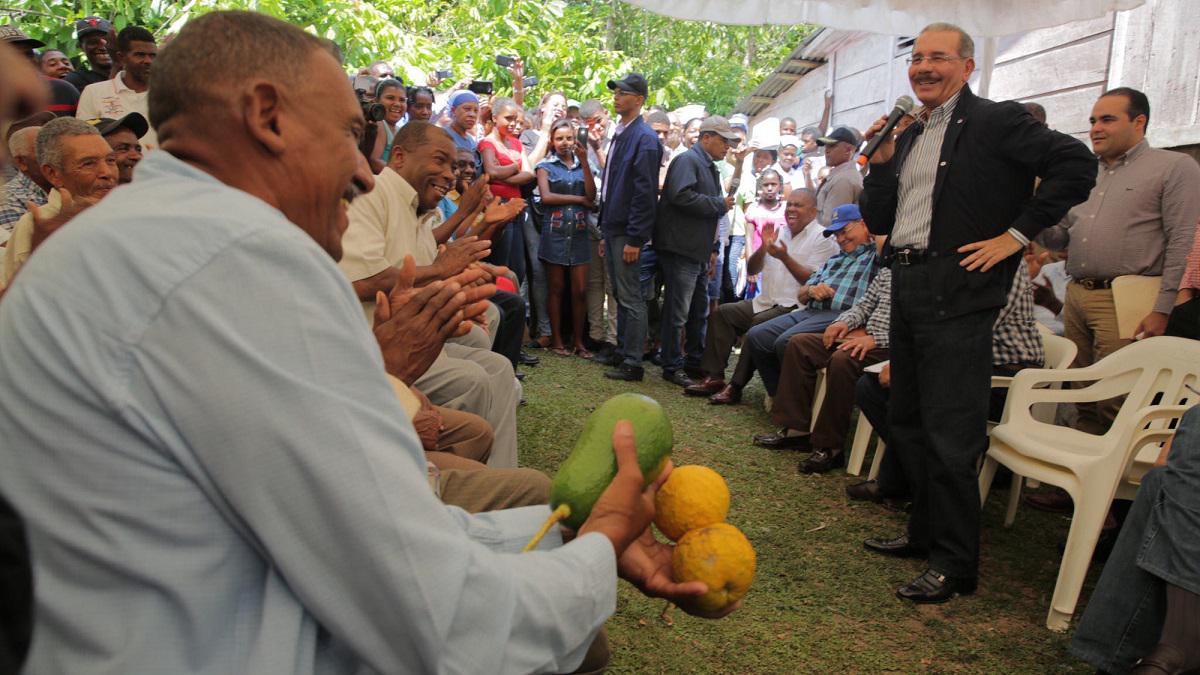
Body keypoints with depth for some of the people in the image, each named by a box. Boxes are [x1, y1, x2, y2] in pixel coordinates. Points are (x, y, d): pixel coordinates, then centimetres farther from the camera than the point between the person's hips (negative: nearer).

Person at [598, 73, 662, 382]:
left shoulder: (644, 138, -13)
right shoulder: (620, 134, 15)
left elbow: (644, 192, -18)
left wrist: (634, 239, -20)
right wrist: (606, 231, 16)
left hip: (628, 231, -9)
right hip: (613, 227, 9)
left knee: (631, 298, -3)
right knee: (621, 295, 15)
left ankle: (633, 364, 3)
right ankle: (622, 353, 24)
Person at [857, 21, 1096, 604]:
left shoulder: (995, 121, -4)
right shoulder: (908, 135, 17)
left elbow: (1076, 165, -13)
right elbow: (878, 222, 15)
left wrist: (1015, 234, -14)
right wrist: (881, 161, 2)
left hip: (956, 293, -8)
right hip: (907, 288, 8)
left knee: (949, 434, -6)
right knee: (908, 423, 16)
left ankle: (955, 564, 7)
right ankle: (926, 532, 31)